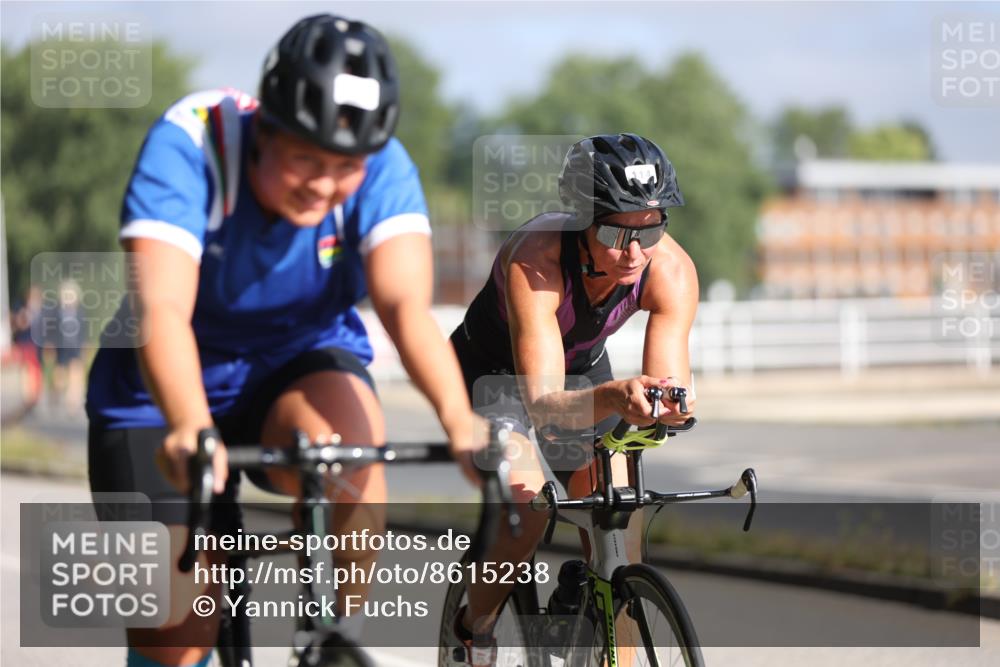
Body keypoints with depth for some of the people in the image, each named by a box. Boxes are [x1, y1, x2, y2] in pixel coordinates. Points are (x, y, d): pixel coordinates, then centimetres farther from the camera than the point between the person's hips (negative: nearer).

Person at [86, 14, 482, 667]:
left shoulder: (383, 169, -21)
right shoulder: (188, 144, -27)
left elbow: (408, 305, -35)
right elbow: (161, 308, -40)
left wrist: (458, 418, -54)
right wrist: (190, 430, -59)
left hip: (301, 364, 1)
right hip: (165, 390, -1)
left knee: (347, 447, -34)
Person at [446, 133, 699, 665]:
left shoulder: (671, 269, -29)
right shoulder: (536, 259, -39)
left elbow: (671, 386, -33)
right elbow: (544, 404, -47)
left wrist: (672, 405, -56)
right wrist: (612, 398, -66)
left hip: (584, 369, 4)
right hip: (495, 372, -4)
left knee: (620, 540, -11)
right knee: (527, 513, -26)